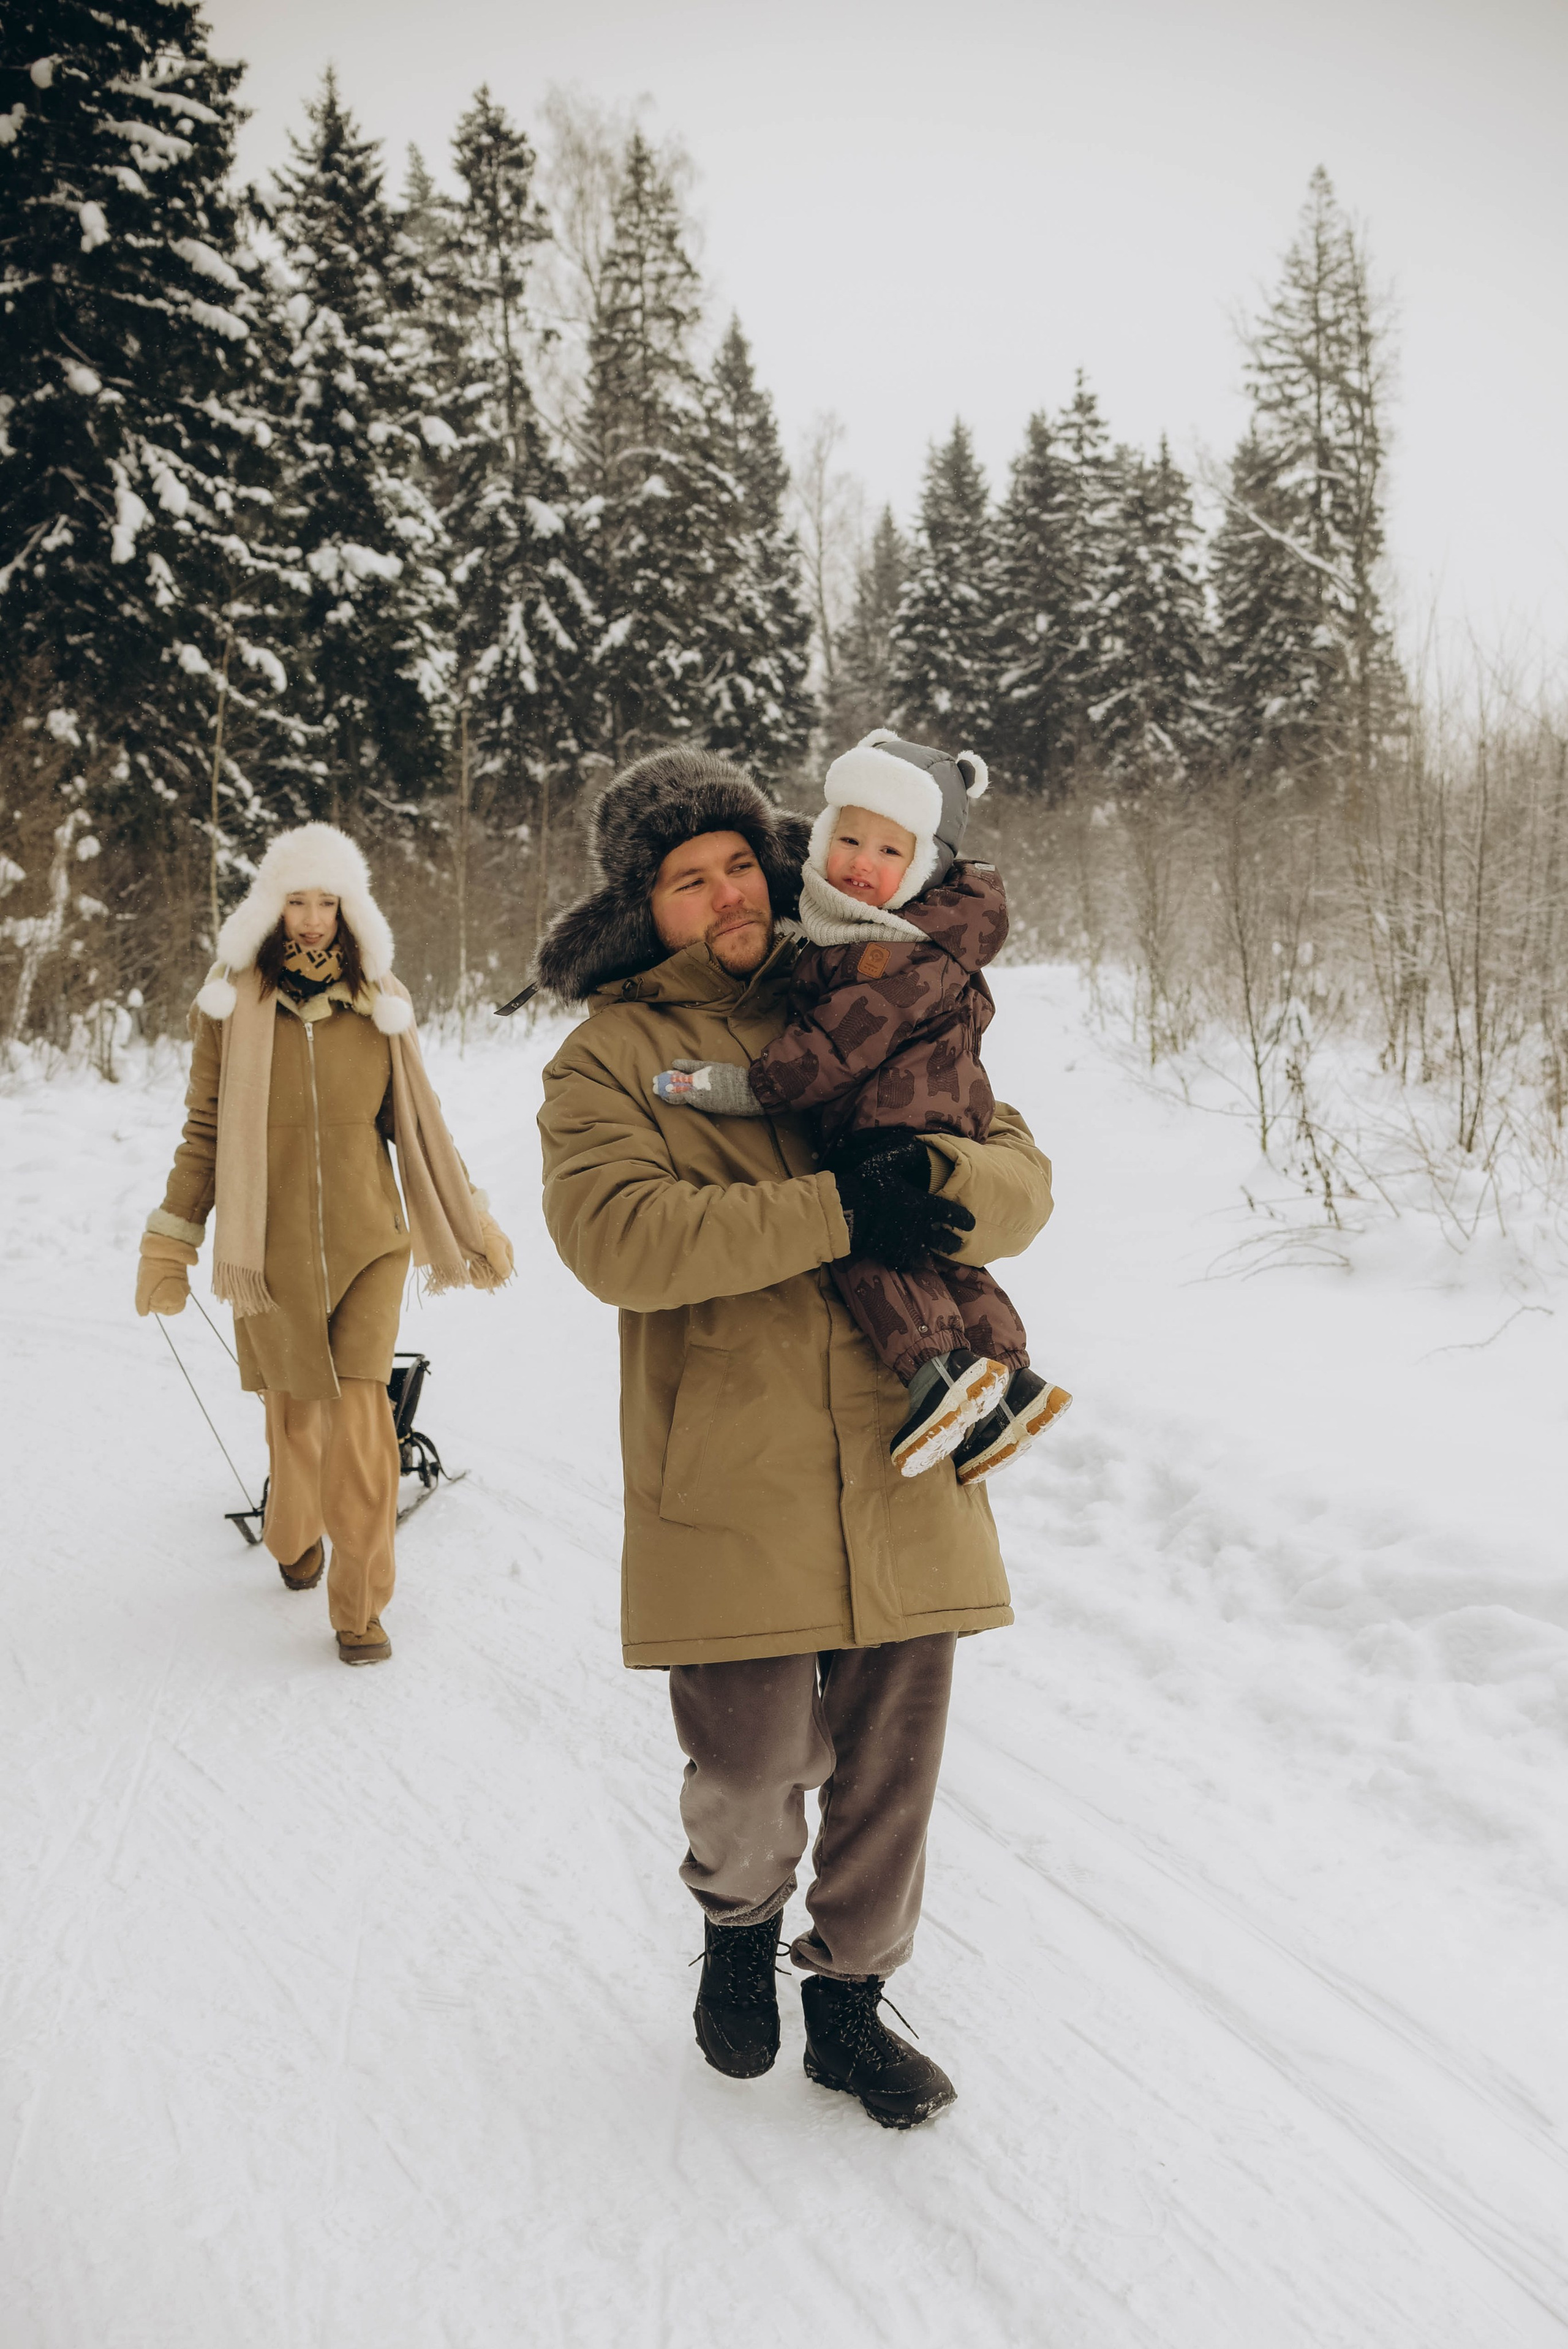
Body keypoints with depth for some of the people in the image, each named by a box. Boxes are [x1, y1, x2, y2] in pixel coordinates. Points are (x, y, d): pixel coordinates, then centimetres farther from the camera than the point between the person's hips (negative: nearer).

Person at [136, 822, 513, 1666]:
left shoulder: (379, 1001, 5)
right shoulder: (231, 1002, 0)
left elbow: (415, 1122, 12)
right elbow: (204, 1134, 5)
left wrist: (475, 1224, 13)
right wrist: (168, 1246, 3)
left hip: (368, 1239, 0)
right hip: (271, 1246, 0)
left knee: (362, 1416, -9)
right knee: (293, 1411, 9)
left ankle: (361, 1604, 4)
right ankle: (294, 1539, 40)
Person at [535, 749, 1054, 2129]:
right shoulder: (610, 1056, 1)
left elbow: (1023, 1181, 6)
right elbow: (615, 1236, -17)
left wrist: (943, 1177, -19)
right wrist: (837, 1211, -23)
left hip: (900, 1464, 3)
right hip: (730, 1483, -3)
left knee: (890, 1755, 11)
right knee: (750, 1757, 2)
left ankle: (850, 2000, 36)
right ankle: (739, 1924, 38)